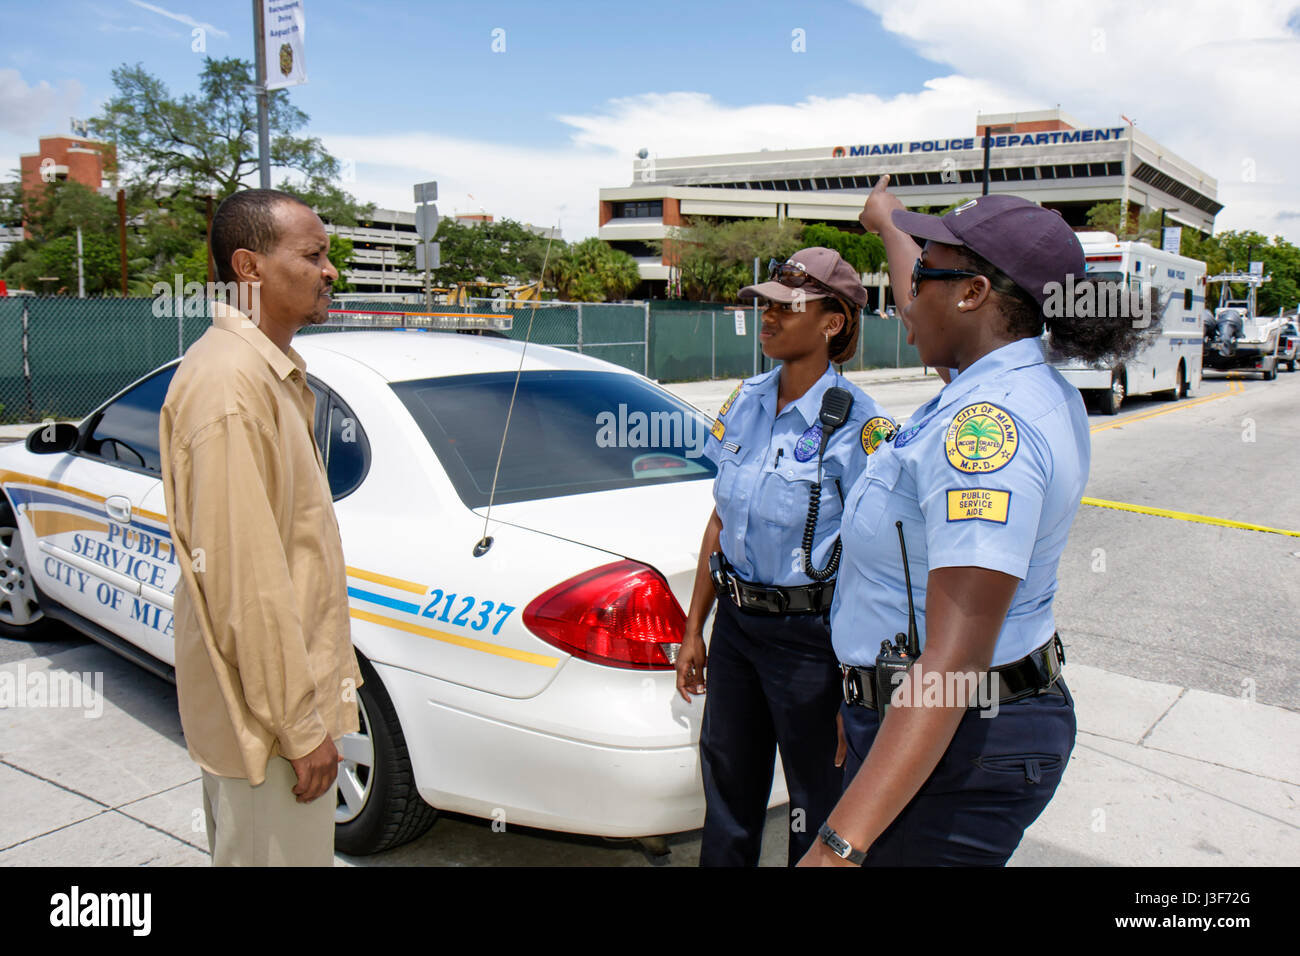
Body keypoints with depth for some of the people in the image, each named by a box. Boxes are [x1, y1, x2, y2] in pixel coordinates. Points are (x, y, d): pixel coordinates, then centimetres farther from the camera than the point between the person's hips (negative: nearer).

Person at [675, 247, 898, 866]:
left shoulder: (857, 426, -16)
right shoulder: (746, 401, 3)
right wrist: (694, 629, 12)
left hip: (809, 636, -6)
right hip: (735, 623, 6)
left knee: (816, 807, 11)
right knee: (727, 789, 20)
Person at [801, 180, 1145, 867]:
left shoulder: (987, 423, -27)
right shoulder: (1036, 389, 4)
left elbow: (954, 659, -33)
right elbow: (925, 319, 27)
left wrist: (840, 845, -37)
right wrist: (888, 224, 45)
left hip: (952, 745, -10)